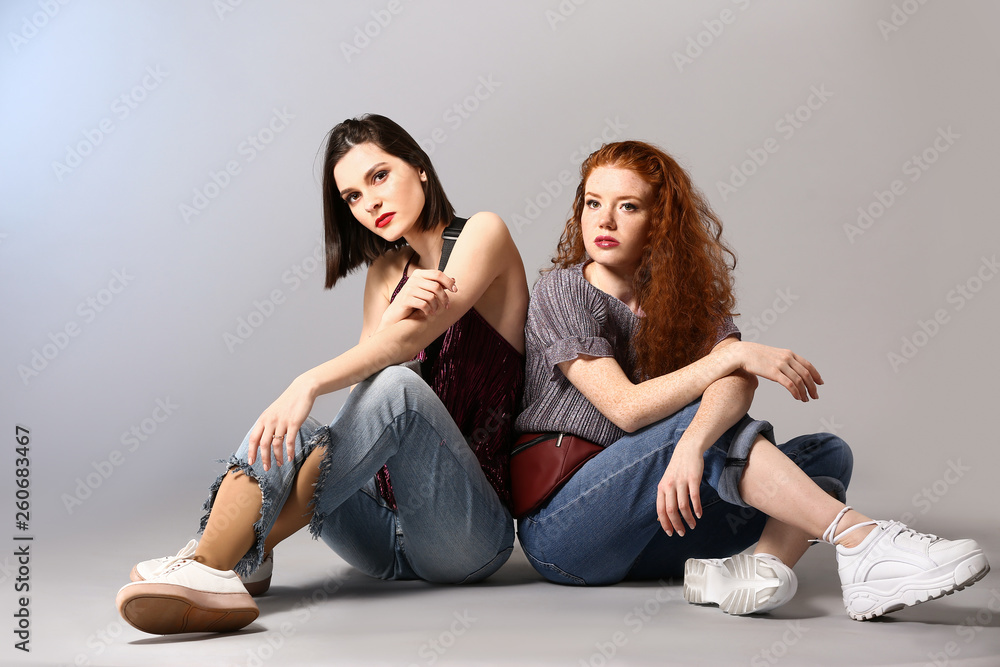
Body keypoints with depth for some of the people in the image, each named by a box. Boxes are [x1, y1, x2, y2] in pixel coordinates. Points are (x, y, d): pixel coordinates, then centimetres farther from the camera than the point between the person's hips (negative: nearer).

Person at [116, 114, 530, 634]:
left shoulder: (483, 234, 0)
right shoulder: (386, 271, 18)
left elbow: (414, 335, -19)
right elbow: (358, 380, 1)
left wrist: (306, 385, -33)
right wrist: (397, 308, -18)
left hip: (474, 534, -5)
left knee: (395, 387, -31)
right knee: (286, 433, -17)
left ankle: (212, 566, -36)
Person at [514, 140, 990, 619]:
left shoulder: (690, 296, 6)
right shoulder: (561, 291, -7)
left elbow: (738, 381, -16)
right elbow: (626, 408, -19)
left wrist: (692, 444, -36)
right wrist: (735, 354, -21)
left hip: (646, 534, 5)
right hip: (561, 530, -5)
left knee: (827, 453, -9)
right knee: (706, 416, -28)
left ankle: (766, 565, -38)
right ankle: (861, 542, -29)